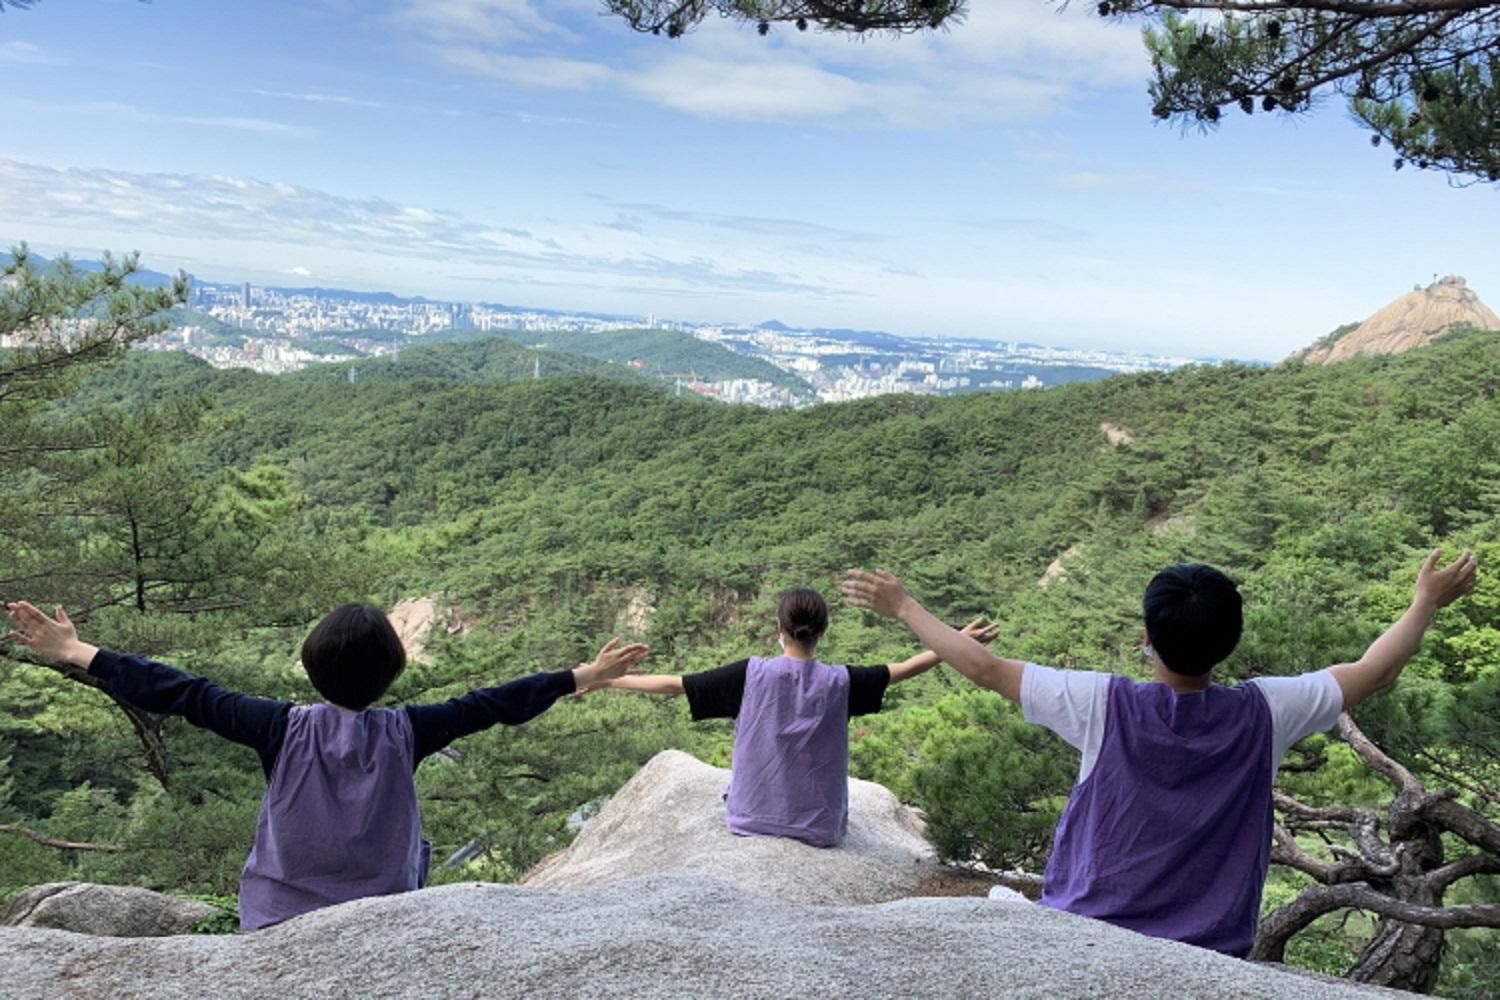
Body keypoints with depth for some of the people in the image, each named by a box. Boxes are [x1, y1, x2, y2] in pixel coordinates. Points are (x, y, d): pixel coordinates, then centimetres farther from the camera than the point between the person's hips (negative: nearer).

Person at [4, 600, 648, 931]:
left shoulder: (284, 728, -14)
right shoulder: (404, 733, -12)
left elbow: (186, 695, -11)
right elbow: (491, 705, -7)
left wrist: (77, 654, -4)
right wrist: (586, 676, 1)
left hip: (280, 922, 0)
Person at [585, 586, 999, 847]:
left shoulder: (751, 674, -11)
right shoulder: (839, 682, -10)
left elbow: (675, 684, -8)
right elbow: (906, 668, -1)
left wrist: (609, 680, 4)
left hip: (752, 820, 0)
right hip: (820, 829, 1)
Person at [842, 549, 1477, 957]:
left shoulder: (1105, 706, -16)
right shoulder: (1262, 714, -10)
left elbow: (987, 669, -10)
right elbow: (1375, 672, 4)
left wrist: (905, 608, 1)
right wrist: (1428, 601, 20)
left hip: (1086, 939, -2)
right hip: (1210, 954, 2)